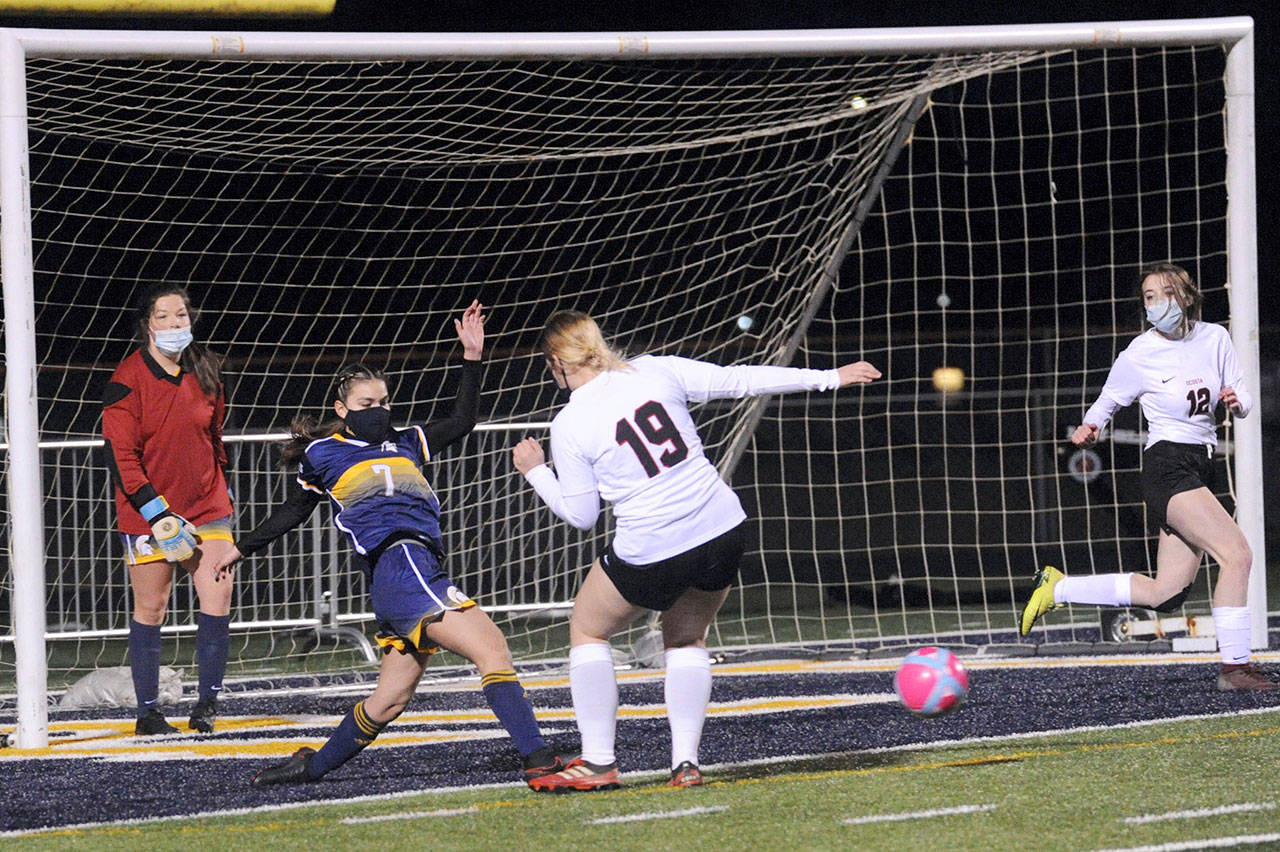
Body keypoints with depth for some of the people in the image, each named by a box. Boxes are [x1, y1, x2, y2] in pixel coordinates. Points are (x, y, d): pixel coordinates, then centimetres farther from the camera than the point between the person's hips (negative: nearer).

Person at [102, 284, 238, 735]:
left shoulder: (205, 371, 4)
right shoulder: (127, 380, -12)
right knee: (150, 608, 3)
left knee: (218, 597, -6)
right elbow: (119, 455, -14)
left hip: (206, 507, 4)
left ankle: (208, 704, 5)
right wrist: (158, 515, -19)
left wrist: (222, 490, 21)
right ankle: (148, 711, 13)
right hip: (147, 512, -4)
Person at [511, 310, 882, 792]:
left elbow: (580, 515, 0)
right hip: (721, 531, 4)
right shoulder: (654, 371, 3)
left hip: (649, 553, -4)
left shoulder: (569, 425, -6)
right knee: (686, 639, 26)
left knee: (587, 630, 20)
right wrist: (828, 378, 16)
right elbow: (740, 380, 8)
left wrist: (534, 471, 16)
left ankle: (599, 762, 14)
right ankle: (686, 762, 14)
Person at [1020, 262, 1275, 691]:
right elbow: (1107, 401, 7)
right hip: (1167, 467, -7)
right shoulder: (1138, 357, -7)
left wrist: (1236, 401, -11)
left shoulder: (1214, 338, 5)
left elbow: (1243, 400, 11)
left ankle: (1057, 587, 18)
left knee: (1165, 596, 5)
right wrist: (1090, 427, -12)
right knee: (1236, 554, -23)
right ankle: (1235, 665, -17)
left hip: (1200, 471, 7)